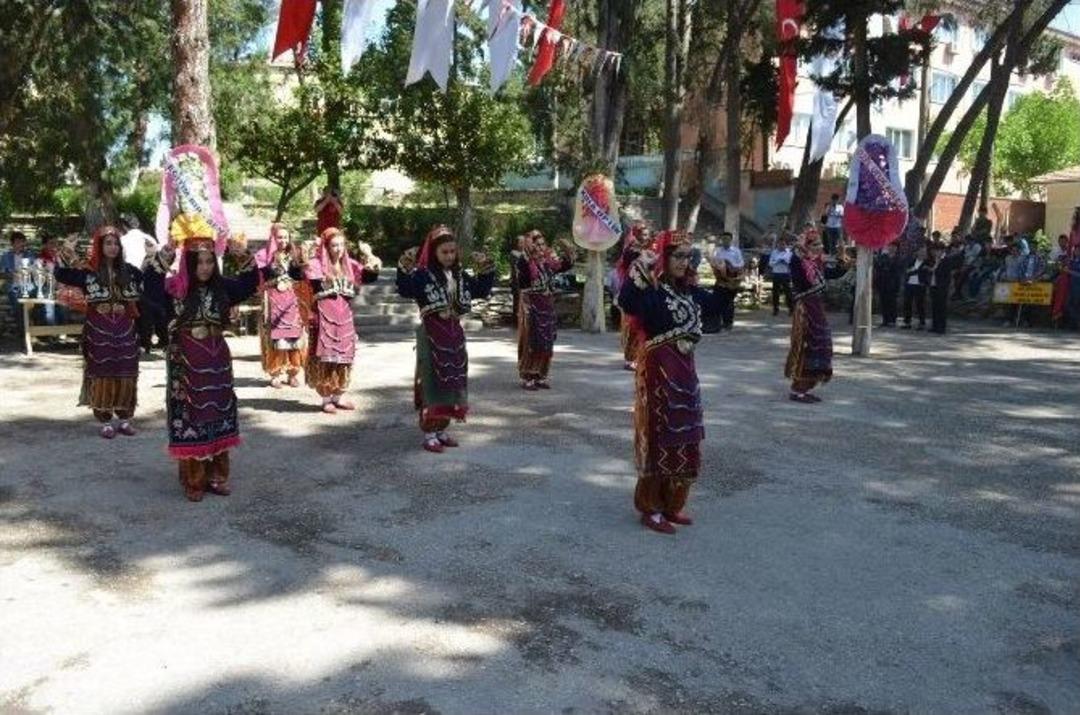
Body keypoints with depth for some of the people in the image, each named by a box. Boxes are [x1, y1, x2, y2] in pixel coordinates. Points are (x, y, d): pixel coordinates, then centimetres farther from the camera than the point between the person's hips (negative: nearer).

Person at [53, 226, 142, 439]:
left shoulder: (129, 271, 6)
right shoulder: (88, 271, -3)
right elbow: (61, 276, -11)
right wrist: (67, 255, -24)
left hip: (125, 332, 3)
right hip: (98, 333, -3)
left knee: (126, 375, 6)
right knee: (102, 375, 1)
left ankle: (124, 419, 18)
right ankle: (105, 421, 10)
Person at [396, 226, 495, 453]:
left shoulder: (460, 275, 9)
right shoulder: (423, 274, -11)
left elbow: (481, 291, 17)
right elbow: (405, 290, -27)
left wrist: (485, 269, 5)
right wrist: (405, 267, -40)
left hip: (454, 334, 7)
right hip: (431, 335, -7)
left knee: (452, 381, 12)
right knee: (432, 383, -4)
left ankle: (442, 430, 24)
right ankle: (429, 434, 5)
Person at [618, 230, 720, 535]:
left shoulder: (688, 288, 8)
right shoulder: (651, 290, -16)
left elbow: (714, 304, 25)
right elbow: (627, 303, -37)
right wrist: (639, 271, -38)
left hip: (685, 368, 8)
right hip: (658, 369, -8)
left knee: (685, 437, 13)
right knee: (660, 437, -1)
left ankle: (672, 504, 27)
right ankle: (651, 508, 12)